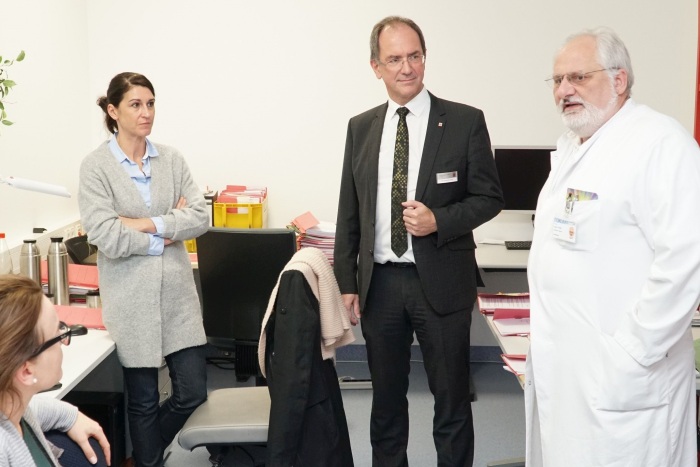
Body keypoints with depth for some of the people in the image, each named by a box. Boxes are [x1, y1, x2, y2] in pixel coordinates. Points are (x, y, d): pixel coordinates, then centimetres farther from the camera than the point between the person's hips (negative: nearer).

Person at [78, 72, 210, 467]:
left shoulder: (172, 158, 5)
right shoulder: (96, 166, -6)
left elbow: (201, 217, -4)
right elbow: (107, 238, -16)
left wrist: (148, 224, -15)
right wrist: (168, 234, -8)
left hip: (177, 292, 4)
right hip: (131, 299, -4)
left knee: (193, 393, 7)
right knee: (143, 400, 8)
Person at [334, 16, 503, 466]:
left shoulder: (465, 121, -4)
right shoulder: (361, 127, 6)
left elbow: (490, 197, -2)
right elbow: (349, 210, 9)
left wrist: (439, 221, -18)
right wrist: (347, 281, 6)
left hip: (441, 282, -3)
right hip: (380, 283, 3)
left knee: (452, 398, 8)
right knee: (386, 398, 16)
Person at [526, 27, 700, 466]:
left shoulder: (660, 143, -16)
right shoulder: (572, 145, 13)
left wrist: (633, 355, -21)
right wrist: (544, 340, 16)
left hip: (615, 377, -8)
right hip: (558, 364, 9)